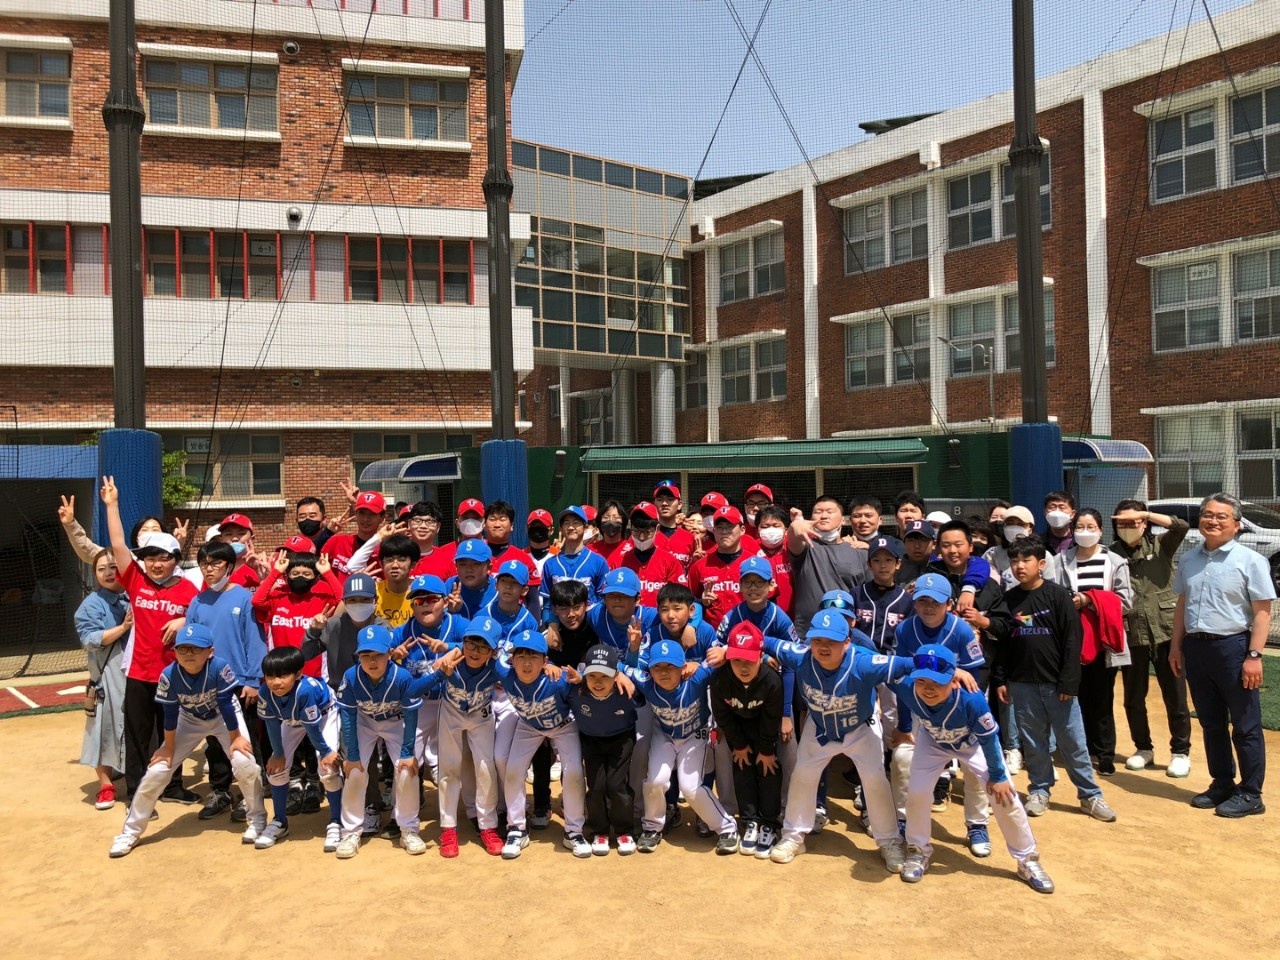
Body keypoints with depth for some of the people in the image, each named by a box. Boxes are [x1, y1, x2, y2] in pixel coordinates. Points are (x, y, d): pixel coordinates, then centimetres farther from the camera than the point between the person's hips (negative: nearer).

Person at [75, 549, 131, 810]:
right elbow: (90, 640, -11)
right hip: (108, 676, -2)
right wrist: (124, 627, -19)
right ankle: (105, 785, 17)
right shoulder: (92, 604, -1)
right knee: (107, 726, 3)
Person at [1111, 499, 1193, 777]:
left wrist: (1146, 514, -18)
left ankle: (1181, 752, 18)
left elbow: (1182, 526, -17)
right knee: (1133, 698, 10)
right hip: (1131, 635, 1)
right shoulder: (1112, 554, 3)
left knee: (1175, 696, 5)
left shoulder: (1160, 545, 2)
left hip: (1166, 631, -1)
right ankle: (1144, 748, 26)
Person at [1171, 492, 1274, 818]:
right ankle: (1221, 784, 27)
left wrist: (1254, 656, -17)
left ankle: (1250, 794, 14)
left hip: (1232, 646, -6)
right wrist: (1176, 646, 12)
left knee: (1245, 726, 4)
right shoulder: (1190, 559, 10)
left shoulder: (1249, 561, -7)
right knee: (1211, 723, 15)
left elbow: (1262, 612, -10)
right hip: (1195, 647, 6)